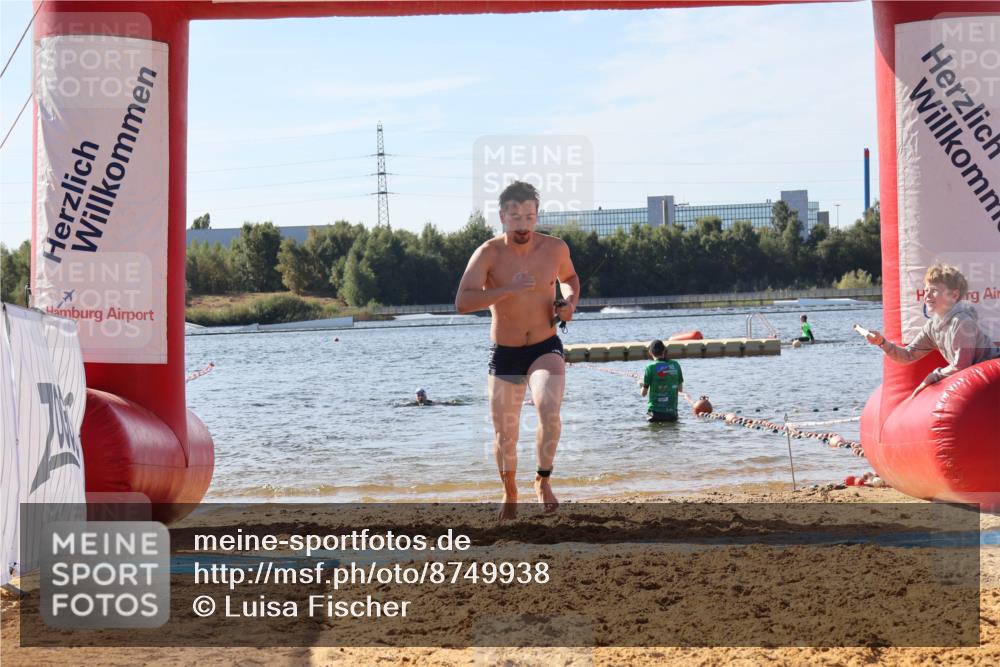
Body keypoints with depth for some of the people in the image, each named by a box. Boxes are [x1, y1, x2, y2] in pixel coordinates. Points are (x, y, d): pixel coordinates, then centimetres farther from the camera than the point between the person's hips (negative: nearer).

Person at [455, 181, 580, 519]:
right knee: (504, 437, 8)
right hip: (504, 354, 0)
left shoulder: (555, 248, -5)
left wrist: (570, 302, -4)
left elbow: (570, 278, 18)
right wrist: (508, 289, -34)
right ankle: (510, 492, 37)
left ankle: (543, 480, -7)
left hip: (546, 349, 0)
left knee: (549, 409, -29)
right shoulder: (488, 253, -13)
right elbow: (462, 302, -25)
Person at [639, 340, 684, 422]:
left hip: (655, 412, -4)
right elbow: (680, 389, 13)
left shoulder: (650, 367, -8)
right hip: (672, 412, 4)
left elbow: (644, 393, -1)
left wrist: (641, 385, 21)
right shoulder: (675, 365, 4)